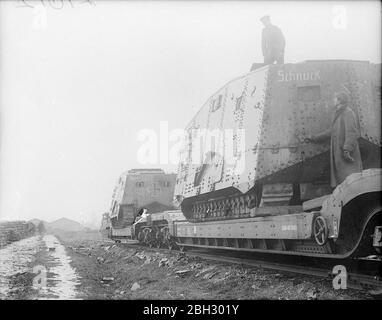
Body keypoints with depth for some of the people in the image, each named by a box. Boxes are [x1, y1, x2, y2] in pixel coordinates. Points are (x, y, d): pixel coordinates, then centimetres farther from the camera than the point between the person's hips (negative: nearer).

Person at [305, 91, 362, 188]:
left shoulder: (348, 113, -9)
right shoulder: (339, 114, 21)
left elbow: (351, 133, -19)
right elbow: (331, 132, 27)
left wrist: (347, 149, -29)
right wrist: (314, 138, 27)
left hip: (347, 154, -10)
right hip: (339, 153, 10)